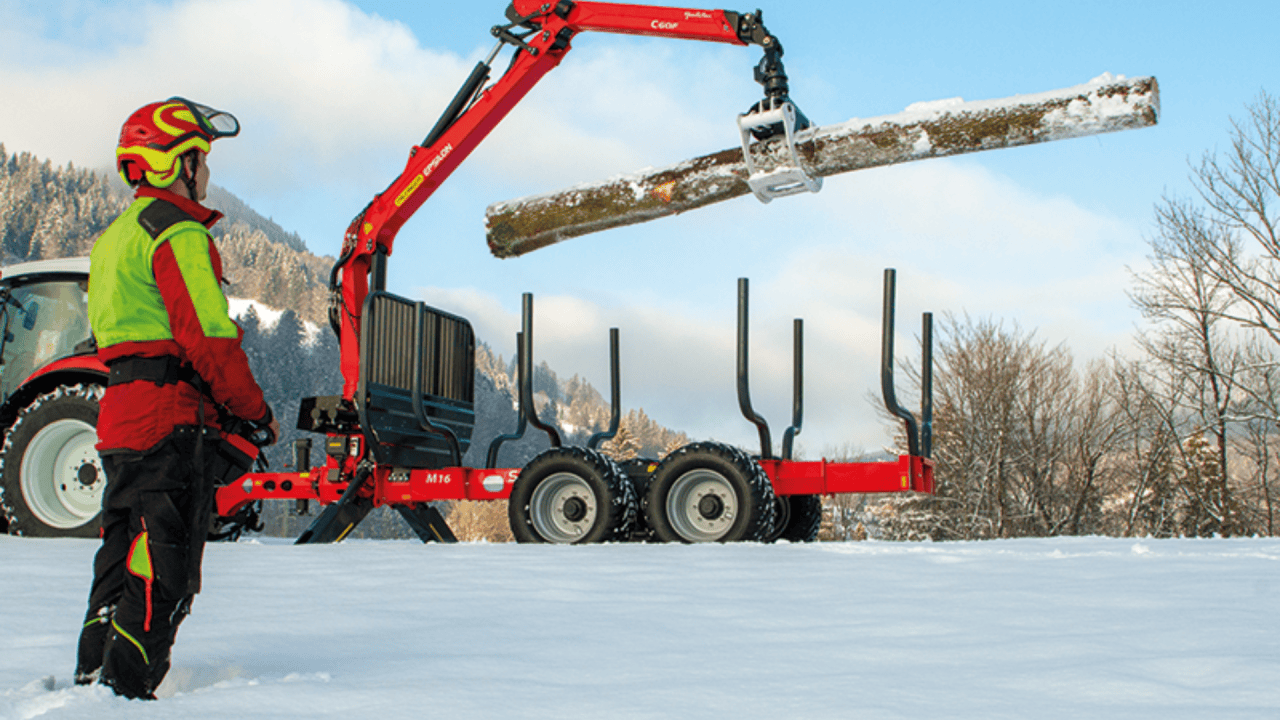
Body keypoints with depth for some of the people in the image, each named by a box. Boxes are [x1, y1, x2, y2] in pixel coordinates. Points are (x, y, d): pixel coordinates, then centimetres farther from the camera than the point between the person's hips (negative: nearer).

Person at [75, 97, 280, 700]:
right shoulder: (178, 233, -10)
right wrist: (256, 413, -8)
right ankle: (127, 685, -9)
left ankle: (92, 674, 18)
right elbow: (207, 335, -18)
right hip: (173, 414, -10)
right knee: (164, 566, -7)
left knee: (126, 552, 15)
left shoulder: (115, 237, 21)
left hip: (120, 412, 10)